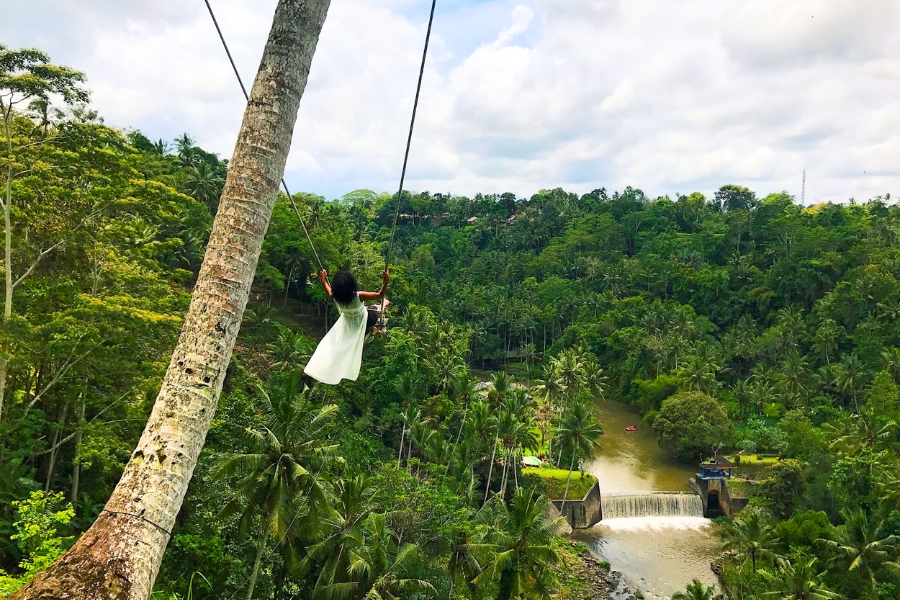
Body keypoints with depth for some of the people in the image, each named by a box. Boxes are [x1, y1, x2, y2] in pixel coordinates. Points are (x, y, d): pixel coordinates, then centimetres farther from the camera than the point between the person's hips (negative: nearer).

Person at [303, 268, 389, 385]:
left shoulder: (336, 296, -28)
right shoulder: (358, 296, -42)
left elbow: (329, 292, 0)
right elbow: (380, 295, -41)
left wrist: (323, 280, 11)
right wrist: (385, 281, -47)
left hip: (347, 322, 3)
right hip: (362, 320, -3)